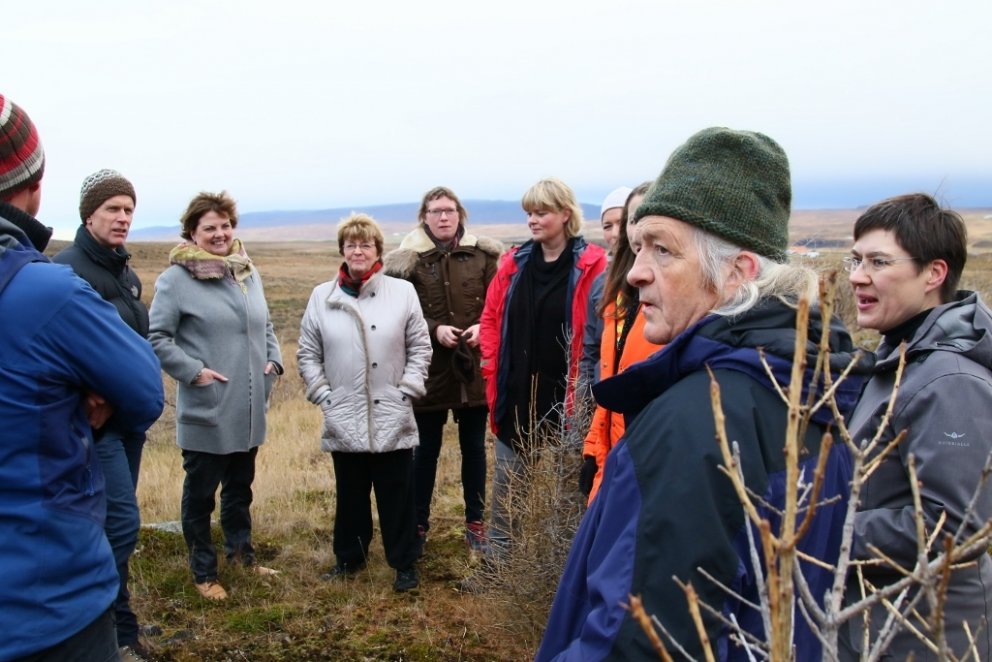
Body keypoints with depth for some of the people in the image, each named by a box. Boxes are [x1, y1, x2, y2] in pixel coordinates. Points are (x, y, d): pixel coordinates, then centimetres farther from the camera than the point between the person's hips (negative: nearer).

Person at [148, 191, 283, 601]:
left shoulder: (248, 272, 8)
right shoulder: (177, 279, -12)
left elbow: (265, 326, 19)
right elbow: (157, 338, -13)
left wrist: (273, 360, 4)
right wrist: (194, 371, -19)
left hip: (249, 410, 6)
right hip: (206, 413, -6)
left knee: (240, 488, 22)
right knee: (200, 494, 9)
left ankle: (241, 552, 40)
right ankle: (203, 573, 24)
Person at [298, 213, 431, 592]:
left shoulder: (402, 292, -2)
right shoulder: (322, 297, 2)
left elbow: (419, 347, 2)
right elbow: (308, 354, 7)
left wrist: (407, 391, -5)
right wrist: (322, 395, -1)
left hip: (392, 419, -1)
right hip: (343, 420, 1)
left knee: (397, 496, 7)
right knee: (350, 495, 15)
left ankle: (404, 564, 21)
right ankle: (349, 557, 32)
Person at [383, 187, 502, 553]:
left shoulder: (483, 255, 1)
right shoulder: (408, 261, -4)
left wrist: (483, 328, -15)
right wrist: (434, 330, -19)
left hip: (475, 369, 2)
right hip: (430, 371, -2)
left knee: (474, 447, 13)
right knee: (426, 450, 10)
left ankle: (475, 522, 27)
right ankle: (419, 523, 25)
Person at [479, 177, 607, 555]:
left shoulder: (590, 265, -9)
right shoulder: (514, 263, 6)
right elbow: (491, 316, 11)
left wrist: (581, 383, -13)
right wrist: (491, 368, 3)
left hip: (562, 394, -4)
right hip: (515, 392, 4)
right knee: (506, 481, 14)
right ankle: (496, 555, 28)